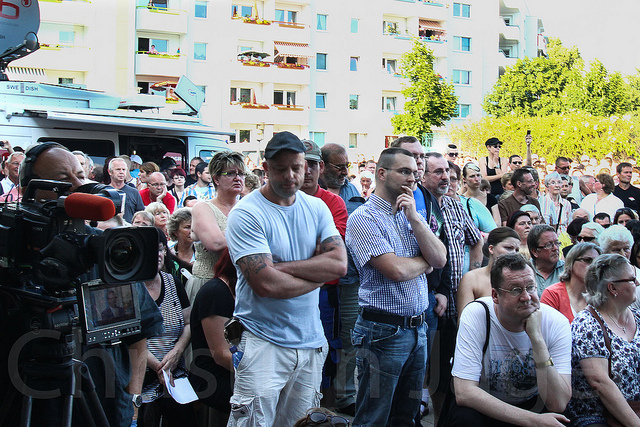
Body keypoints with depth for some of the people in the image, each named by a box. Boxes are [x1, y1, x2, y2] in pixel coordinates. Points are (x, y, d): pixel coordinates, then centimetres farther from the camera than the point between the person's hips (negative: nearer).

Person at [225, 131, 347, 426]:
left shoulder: (316, 208, 7)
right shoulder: (246, 214, -10)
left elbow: (340, 263, -5)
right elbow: (266, 284, -20)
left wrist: (280, 266, -14)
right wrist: (318, 274, -6)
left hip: (311, 342, 5)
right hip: (264, 344, -5)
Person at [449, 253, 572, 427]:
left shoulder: (557, 323, -16)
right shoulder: (475, 315, -21)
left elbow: (558, 405, -23)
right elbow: (464, 392, -27)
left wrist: (537, 338, -31)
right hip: (485, 409, 0)